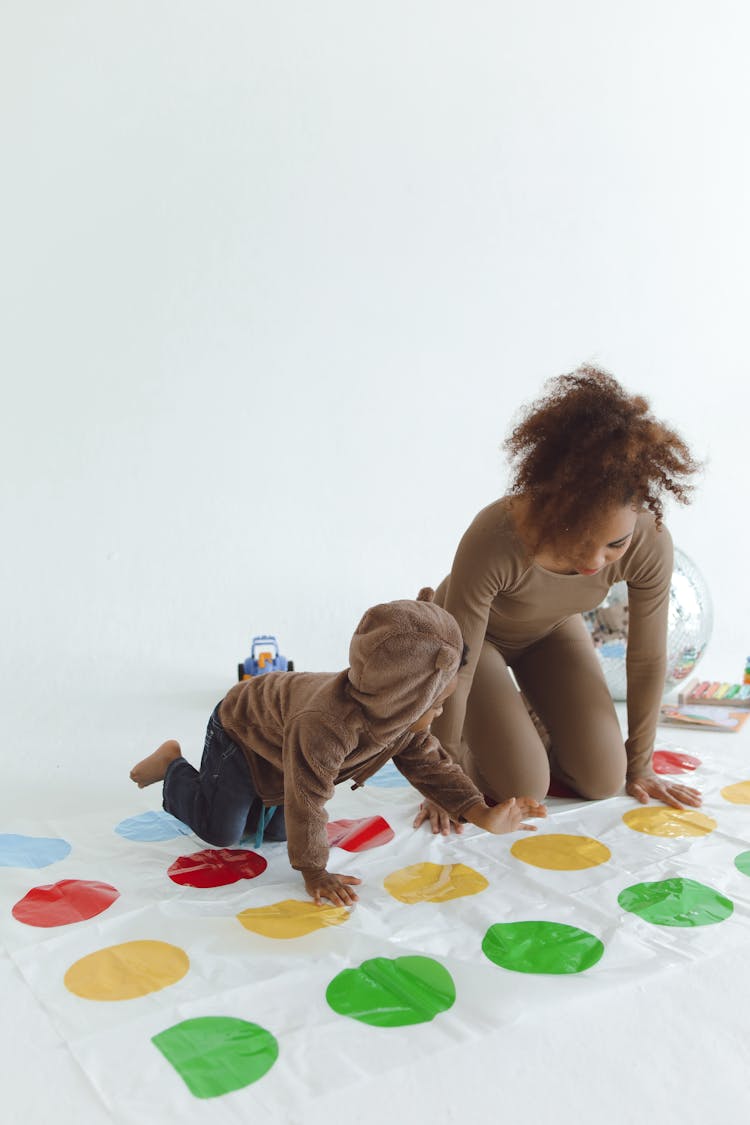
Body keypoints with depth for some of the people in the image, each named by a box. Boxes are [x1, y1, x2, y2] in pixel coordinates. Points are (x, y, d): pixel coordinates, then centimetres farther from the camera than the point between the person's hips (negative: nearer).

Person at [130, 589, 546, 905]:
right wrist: (313, 873, -31)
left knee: (274, 830, 9)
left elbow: (430, 765, -12)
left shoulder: (405, 721, -22)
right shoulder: (326, 727, -48)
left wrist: (484, 815, -20)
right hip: (240, 729, -7)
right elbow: (308, 802, -41)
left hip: (277, 734, 7)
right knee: (220, 831, -1)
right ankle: (173, 767, 19)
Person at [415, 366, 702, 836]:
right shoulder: (494, 540, -43)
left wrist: (639, 765, -3)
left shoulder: (650, 543, -32)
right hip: (477, 632, -3)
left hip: (552, 629, 4)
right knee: (523, 788, -15)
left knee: (602, 780, -6)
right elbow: (455, 670, -31)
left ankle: (525, 714, 23)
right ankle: (478, 727, 17)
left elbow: (648, 659, -16)